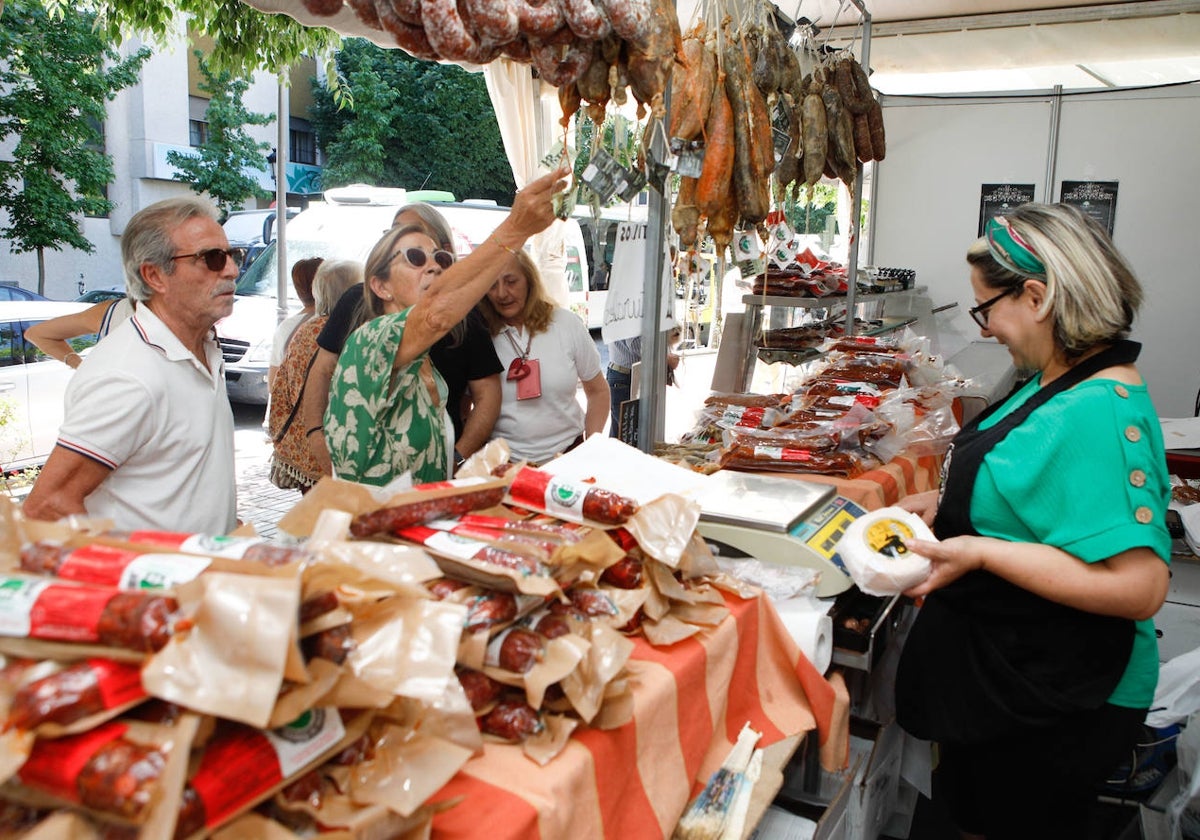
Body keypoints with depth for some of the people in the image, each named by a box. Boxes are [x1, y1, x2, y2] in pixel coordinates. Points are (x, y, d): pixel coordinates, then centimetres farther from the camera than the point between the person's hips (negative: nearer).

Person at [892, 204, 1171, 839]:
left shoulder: (1102, 414, -28)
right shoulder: (1059, 381, 3)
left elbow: (1137, 586, -33)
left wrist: (979, 551, -30)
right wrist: (948, 503, 5)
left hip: (1046, 708, -9)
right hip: (994, 668, 9)